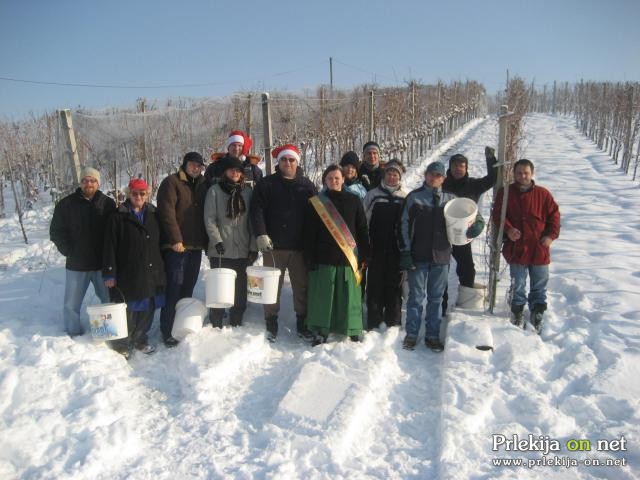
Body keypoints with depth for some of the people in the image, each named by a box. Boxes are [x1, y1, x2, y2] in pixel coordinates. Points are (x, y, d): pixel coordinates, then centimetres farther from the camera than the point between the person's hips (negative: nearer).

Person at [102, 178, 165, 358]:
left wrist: (161, 268, 14)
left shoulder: (154, 215, 9)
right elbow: (110, 246, -6)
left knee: (147, 309, 12)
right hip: (127, 274, -4)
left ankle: (140, 340, 32)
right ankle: (122, 345, 19)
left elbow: (160, 243, 15)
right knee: (127, 311, 2)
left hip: (151, 274, 4)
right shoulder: (118, 217, -4)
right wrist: (109, 272, -10)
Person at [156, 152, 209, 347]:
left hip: (196, 246, 6)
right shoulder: (171, 182, -2)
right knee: (174, 289, -6)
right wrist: (176, 240, -18)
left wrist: (206, 240, 10)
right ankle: (167, 332, 2)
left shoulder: (202, 185, 16)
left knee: (188, 289, 11)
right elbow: (167, 212, -12)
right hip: (176, 246, -6)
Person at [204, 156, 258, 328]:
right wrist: (217, 241, -15)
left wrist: (254, 246, 1)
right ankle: (216, 324, 16)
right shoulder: (215, 191, 1)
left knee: (240, 289, 8)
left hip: (243, 251, 2)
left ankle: (236, 323, 22)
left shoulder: (247, 191, 8)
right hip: (220, 251, -2)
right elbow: (209, 219, -4)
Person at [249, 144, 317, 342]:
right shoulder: (266, 184, 2)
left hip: (300, 246, 2)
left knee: (302, 286, 8)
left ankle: (302, 323, 21)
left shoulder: (307, 185, 8)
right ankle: (271, 323, 19)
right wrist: (261, 235, -18)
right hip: (274, 246, -2)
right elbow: (256, 210, -5)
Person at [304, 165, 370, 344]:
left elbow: (362, 230, 8)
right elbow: (309, 234, 4)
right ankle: (322, 331, 17)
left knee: (350, 296, 4)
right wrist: (309, 258, -2)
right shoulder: (315, 203, 5)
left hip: (349, 258, 0)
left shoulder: (354, 201, 7)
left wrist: (363, 256, 2)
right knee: (323, 295, 4)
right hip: (324, 257, 0)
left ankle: (354, 331, 19)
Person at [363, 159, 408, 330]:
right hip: (376, 250, 0)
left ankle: (393, 324, 19)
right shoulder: (372, 195, 4)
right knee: (374, 287, 4)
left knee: (395, 287, 8)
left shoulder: (406, 198, 5)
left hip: (397, 251, 0)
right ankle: (373, 324, 14)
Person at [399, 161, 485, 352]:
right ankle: (412, 334, 16)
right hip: (418, 255, -2)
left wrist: (477, 224, -8)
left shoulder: (450, 198, 7)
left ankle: (432, 335, 21)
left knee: (436, 297, 10)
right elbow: (404, 225, -2)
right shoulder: (414, 197, 1)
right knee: (416, 296, 4)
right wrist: (405, 251, -8)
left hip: (441, 256, 2)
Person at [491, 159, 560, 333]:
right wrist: (508, 229, -17)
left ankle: (537, 313, 28)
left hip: (539, 249, 1)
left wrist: (551, 235, -6)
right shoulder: (505, 193, 0)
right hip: (516, 248, -1)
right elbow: (497, 214, -1)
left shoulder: (543, 194, 1)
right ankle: (517, 313, 26)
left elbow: (554, 215, 5)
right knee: (518, 285, 10)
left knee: (540, 285, 12)